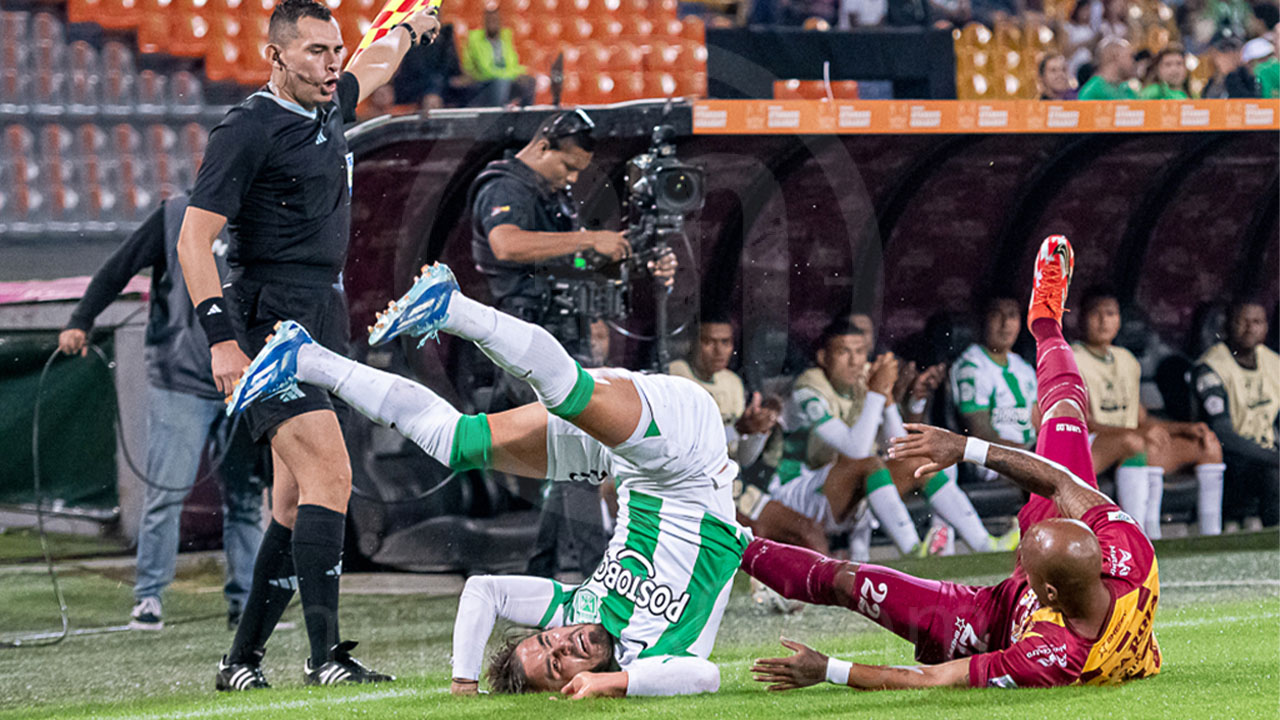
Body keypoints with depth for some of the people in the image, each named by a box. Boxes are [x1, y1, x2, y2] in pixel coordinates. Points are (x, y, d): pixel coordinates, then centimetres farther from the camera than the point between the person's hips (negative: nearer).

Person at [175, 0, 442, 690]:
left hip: (322, 322, 9)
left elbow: (372, 67, 40)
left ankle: (242, 659, 12)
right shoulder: (247, 129, -9)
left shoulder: (329, 109, 15)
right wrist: (222, 339, -21)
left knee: (295, 499, 5)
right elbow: (194, 237, -12)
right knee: (329, 473, -21)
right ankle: (324, 654, -24)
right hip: (270, 327, -8)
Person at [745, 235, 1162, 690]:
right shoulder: (1132, 559, -40)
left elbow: (930, 681, -38)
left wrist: (829, 670, -32)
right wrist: (969, 448, -24)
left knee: (843, 580, 2)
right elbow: (1061, 483, -25)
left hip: (995, 629, -5)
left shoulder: (1052, 659, -48)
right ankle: (1046, 321, 45)